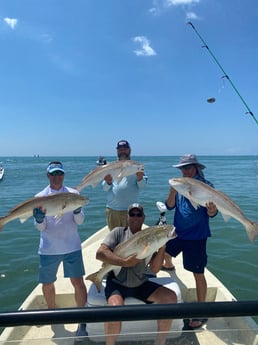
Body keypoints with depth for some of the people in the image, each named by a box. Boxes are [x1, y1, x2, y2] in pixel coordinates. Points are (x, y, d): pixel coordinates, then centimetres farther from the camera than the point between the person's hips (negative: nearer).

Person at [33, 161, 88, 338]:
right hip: (48, 249, 2)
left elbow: (80, 221, -3)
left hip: (72, 246, -1)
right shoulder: (40, 197, -1)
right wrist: (39, 219, -24)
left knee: (78, 282, -4)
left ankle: (82, 321, 14)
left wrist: (77, 210, -24)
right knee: (47, 284, 15)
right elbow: (41, 227, -2)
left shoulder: (73, 194, -1)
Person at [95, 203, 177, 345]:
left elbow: (155, 268, -2)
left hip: (140, 284, 4)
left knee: (171, 297, -13)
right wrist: (125, 262, -21)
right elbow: (100, 253, -16)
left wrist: (162, 247, -15)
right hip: (117, 283, -3)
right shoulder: (119, 232, -2)